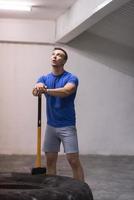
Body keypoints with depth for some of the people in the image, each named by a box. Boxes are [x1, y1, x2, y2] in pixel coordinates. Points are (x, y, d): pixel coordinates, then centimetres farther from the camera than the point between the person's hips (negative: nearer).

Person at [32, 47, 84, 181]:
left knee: (74, 161, -8)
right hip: (50, 126, 5)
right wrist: (38, 87, -41)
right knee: (50, 161, 8)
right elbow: (37, 89, -16)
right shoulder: (44, 78, 6)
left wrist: (46, 90, -46)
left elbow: (66, 91, -31)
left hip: (67, 126, -5)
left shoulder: (71, 78, -9)